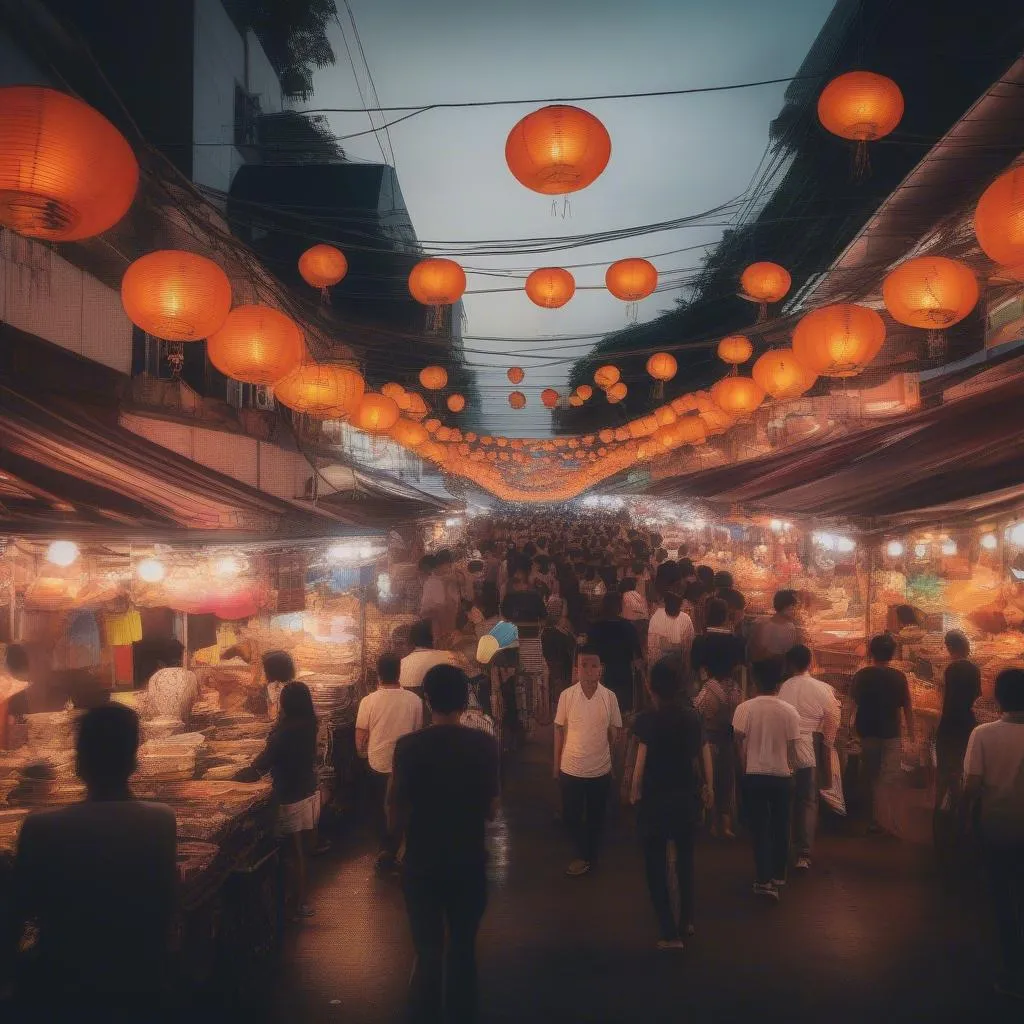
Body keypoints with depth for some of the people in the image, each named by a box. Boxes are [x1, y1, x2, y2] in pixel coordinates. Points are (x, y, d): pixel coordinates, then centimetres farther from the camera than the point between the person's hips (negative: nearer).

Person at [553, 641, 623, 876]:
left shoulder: (609, 697, -9)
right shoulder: (567, 695, -11)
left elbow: (614, 732, 3)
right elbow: (559, 729, -1)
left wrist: (609, 760, 9)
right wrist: (556, 763, 4)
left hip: (600, 770, 1)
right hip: (571, 769, 0)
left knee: (596, 817, 16)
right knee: (571, 816, 12)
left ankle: (588, 856, 37)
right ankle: (583, 856, 34)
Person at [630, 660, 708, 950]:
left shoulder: (648, 721, -15)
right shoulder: (692, 717, -3)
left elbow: (642, 761, -14)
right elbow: (696, 758, -1)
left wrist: (635, 793, -1)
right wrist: (702, 785, 12)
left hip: (655, 799, -5)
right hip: (687, 797, 5)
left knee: (656, 865, 6)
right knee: (685, 859, 22)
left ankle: (671, 934, 6)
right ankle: (686, 921, 33)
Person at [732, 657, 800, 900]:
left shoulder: (745, 709, -10)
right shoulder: (789, 711, -9)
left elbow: (739, 744, -4)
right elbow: (791, 748, -4)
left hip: (754, 776, -1)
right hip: (781, 776, 1)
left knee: (759, 828, 6)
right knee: (780, 827, 16)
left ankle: (764, 880, 0)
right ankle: (778, 875, 28)